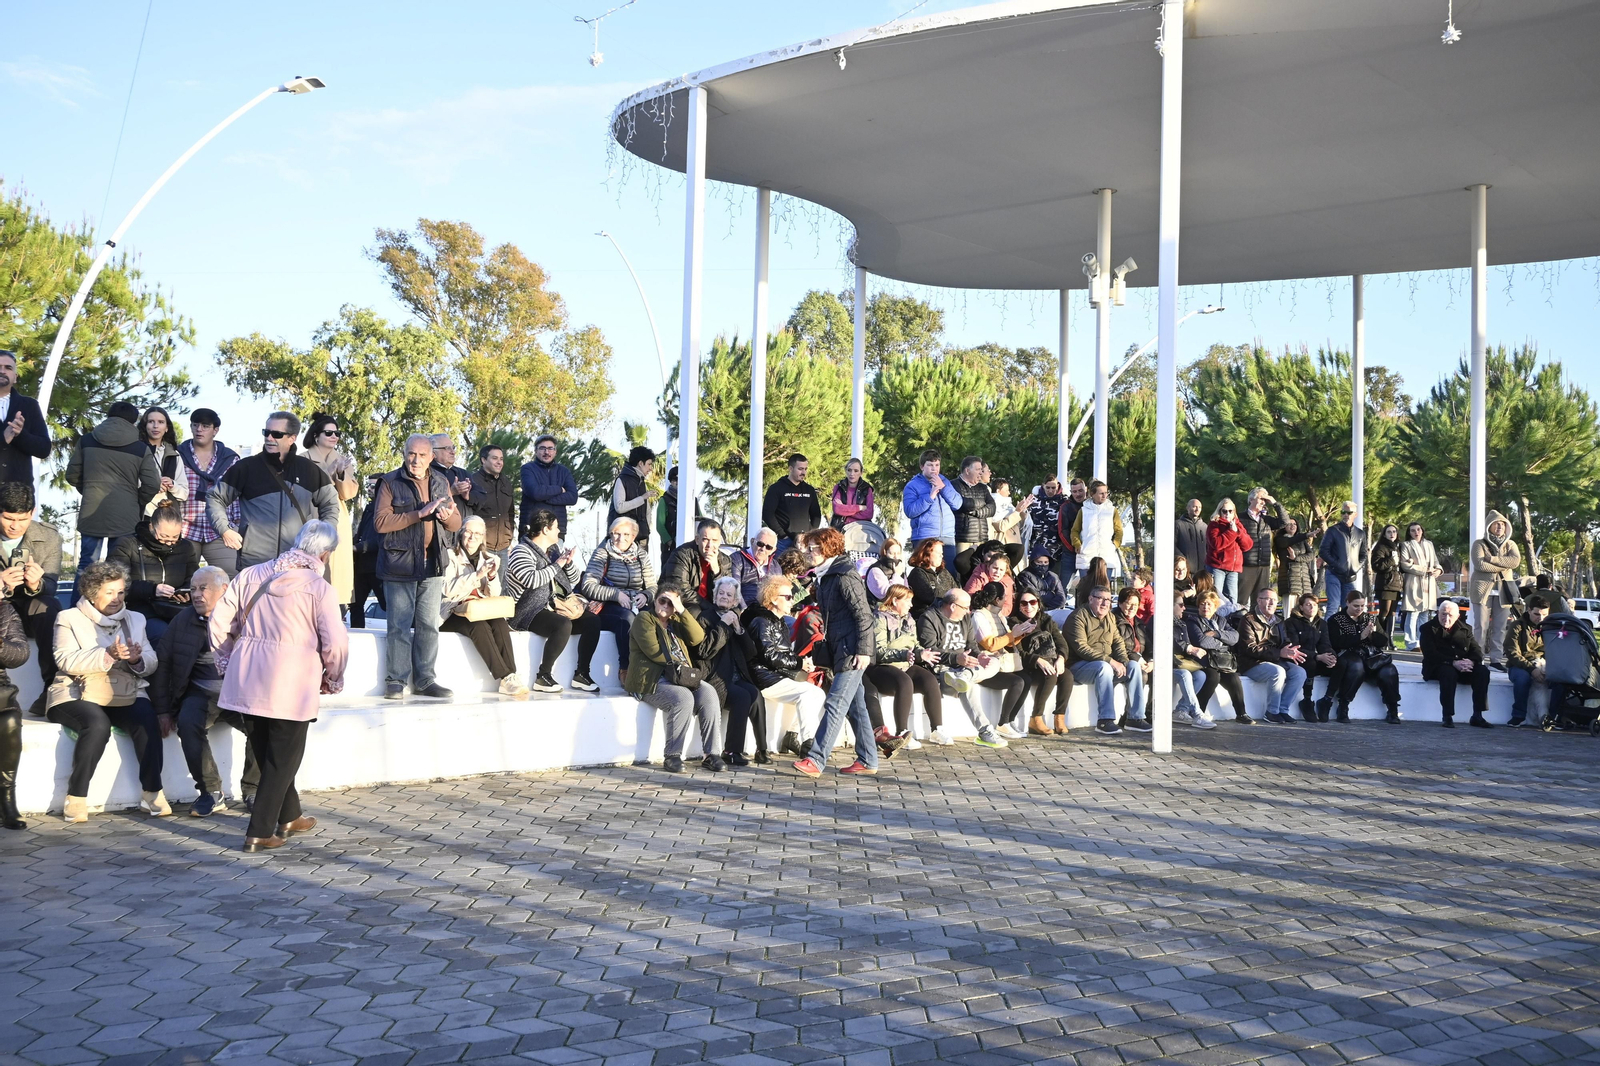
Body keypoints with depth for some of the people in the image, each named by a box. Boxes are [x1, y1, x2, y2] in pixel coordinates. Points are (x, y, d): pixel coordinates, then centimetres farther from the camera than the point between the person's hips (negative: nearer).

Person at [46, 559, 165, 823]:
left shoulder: (135, 619, 19)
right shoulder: (69, 618, 6)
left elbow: (151, 663, 10)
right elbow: (66, 661, -11)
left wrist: (137, 659, -14)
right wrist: (108, 654, -23)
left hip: (126, 695, 3)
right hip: (78, 695, -3)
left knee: (148, 721, -28)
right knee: (98, 724, -35)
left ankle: (152, 793, -22)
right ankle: (76, 798, -25)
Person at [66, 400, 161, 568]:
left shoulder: (86, 441, 6)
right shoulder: (141, 448, -1)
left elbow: (72, 476, 10)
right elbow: (152, 484, -6)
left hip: (91, 515, 2)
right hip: (125, 518, -1)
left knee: (86, 566, 7)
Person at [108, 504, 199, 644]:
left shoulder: (186, 548, 17)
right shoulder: (126, 545, 4)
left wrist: (187, 594, -7)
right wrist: (152, 590, -21)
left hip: (175, 613, 3)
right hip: (139, 611, -3)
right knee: (163, 633, -36)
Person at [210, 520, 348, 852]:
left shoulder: (251, 575, 6)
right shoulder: (320, 588, -8)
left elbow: (219, 621, 7)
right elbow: (335, 643, -12)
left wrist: (226, 660, 20)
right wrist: (333, 679, 5)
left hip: (247, 681, 5)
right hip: (291, 685, -5)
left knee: (267, 753, 20)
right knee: (282, 759, 7)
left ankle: (289, 816, 36)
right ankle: (260, 832, 7)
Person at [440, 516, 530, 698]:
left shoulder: (490, 559, 15)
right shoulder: (449, 555, 1)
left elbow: (494, 595, 9)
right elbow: (447, 590, -12)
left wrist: (492, 577, -12)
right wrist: (477, 575, -19)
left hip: (483, 612, 4)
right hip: (453, 614, -4)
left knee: (500, 624, -29)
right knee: (479, 627, -34)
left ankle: (510, 678, -35)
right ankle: (504, 678, -35)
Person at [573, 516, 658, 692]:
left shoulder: (642, 555, 14)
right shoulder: (602, 553, 2)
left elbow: (653, 587, 14)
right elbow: (588, 586, -9)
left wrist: (645, 595, -10)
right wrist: (617, 594, -21)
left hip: (635, 606, 3)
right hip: (608, 607, -3)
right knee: (627, 617, -37)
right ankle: (625, 670, -34)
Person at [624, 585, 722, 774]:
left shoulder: (676, 621, 20)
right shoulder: (644, 618, 1)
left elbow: (697, 638, 2)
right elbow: (654, 652, -12)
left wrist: (682, 611, -4)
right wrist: (678, 661, -4)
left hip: (678, 676, 7)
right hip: (650, 680, -6)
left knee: (708, 693, -20)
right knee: (683, 697, -33)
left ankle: (711, 754, -19)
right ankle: (672, 756, -24)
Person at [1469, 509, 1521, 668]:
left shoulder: (1510, 545, 12)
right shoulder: (1479, 544, 2)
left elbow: (1515, 561, -8)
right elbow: (1480, 564, -14)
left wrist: (1492, 559, -14)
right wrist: (1502, 566, -10)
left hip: (1503, 591, 3)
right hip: (1482, 589, -3)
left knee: (1500, 627, 3)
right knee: (1481, 627, -4)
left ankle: (1496, 658, 8)